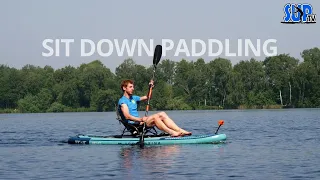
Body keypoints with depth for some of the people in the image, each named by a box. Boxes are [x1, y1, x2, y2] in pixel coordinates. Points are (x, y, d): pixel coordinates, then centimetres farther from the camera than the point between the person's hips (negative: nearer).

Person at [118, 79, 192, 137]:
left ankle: (180, 130, -17)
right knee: (154, 117, -28)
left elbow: (146, 97, 27)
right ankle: (172, 132, -32)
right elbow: (127, 116, -20)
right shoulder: (122, 101, -7)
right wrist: (140, 119, -32)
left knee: (162, 114, -6)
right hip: (133, 124, -9)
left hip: (138, 121, 9)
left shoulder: (133, 98, 21)